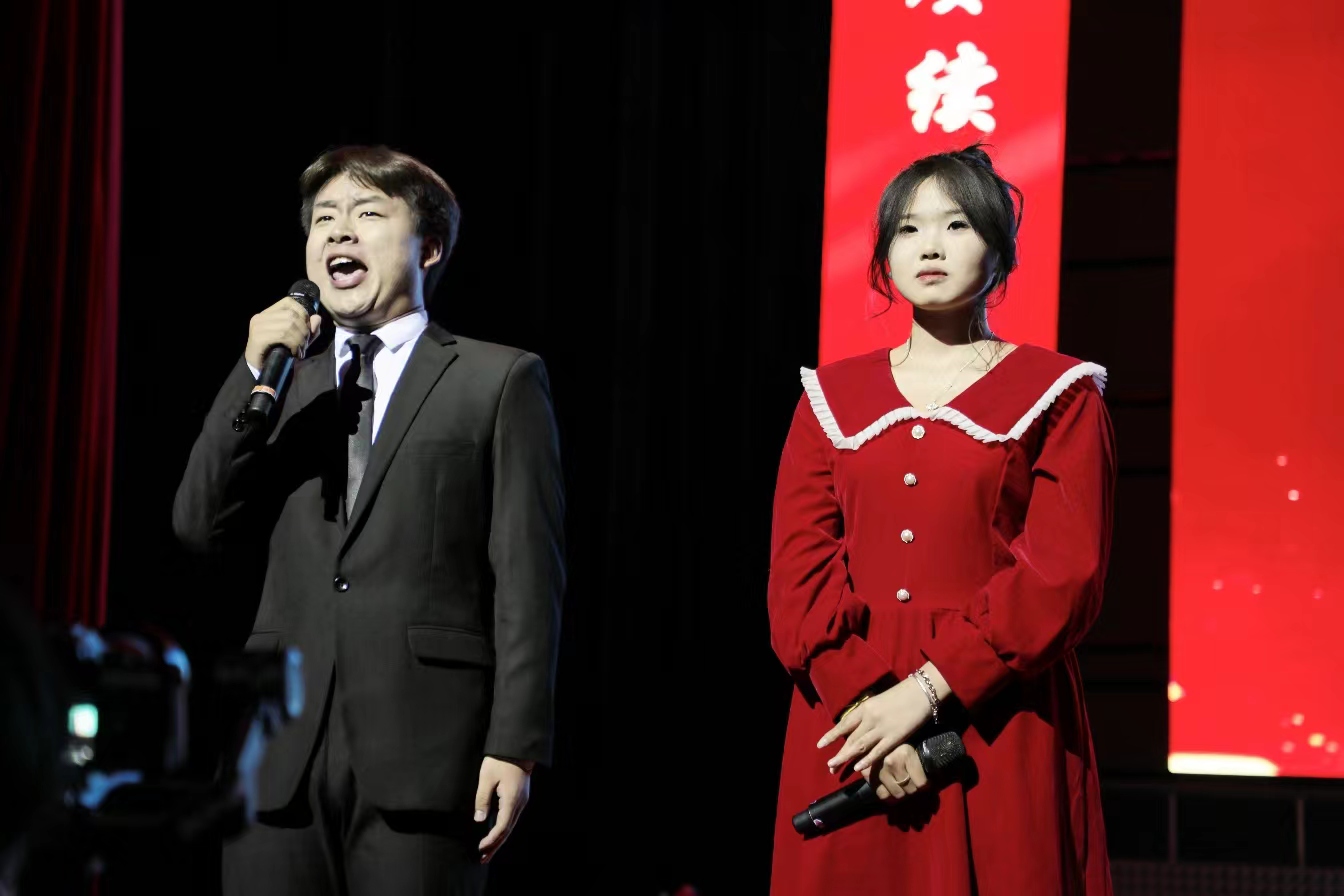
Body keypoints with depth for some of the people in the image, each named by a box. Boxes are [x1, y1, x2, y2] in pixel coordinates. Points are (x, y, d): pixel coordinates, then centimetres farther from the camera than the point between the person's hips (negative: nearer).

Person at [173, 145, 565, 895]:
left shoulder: (499, 381, 7)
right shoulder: (286, 384, 19)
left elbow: (528, 578, 0)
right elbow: (201, 525, 7)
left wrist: (516, 744, -8)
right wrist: (254, 376, -3)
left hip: (423, 751, -4)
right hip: (283, 755, 4)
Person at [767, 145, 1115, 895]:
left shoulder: (1058, 396, 3)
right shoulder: (833, 398, 11)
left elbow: (1063, 577, -8)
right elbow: (799, 575, 3)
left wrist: (926, 692, -16)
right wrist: (866, 704, -12)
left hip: (997, 729, -2)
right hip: (851, 732, 3)